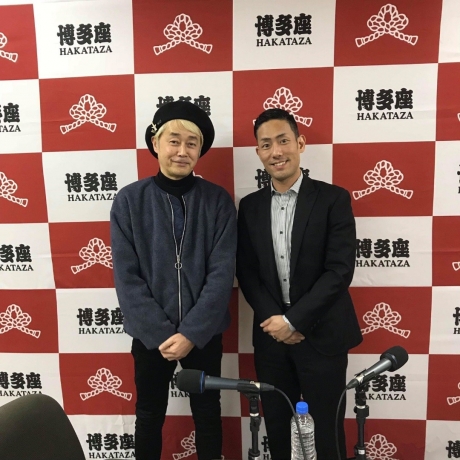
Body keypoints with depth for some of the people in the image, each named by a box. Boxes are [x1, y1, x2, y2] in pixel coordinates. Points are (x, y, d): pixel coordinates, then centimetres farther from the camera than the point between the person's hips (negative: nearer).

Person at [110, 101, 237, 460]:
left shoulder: (218, 200, -6)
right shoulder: (129, 200, -6)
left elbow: (222, 273, -10)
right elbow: (126, 277, -8)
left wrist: (191, 332, -14)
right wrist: (161, 333, -13)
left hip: (203, 332, 1)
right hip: (150, 334, 0)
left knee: (208, 413, 18)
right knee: (150, 415, 19)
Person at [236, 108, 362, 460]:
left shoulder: (333, 199, -7)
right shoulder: (250, 206, 5)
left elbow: (340, 270, -13)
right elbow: (246, 272, 4)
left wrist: (293, 320, -16)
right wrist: (275, 321, -9)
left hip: (321, 335, -3)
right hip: (271, 335, 3)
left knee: (327, 430, 12)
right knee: (276, 427, 17)